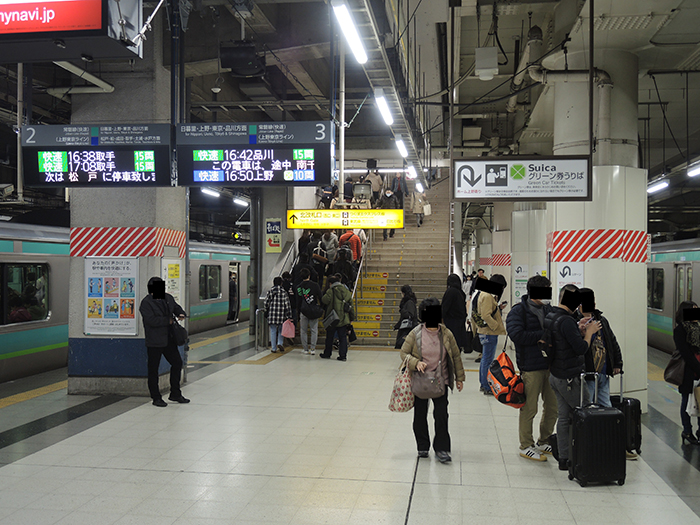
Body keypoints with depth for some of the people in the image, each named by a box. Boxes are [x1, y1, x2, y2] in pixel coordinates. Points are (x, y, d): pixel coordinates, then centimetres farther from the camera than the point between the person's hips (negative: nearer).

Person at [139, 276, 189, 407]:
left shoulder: (168, 298, 8)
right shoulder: (146, 303, -13)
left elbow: (176, 307, 25)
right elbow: (151, 320, -23)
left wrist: (181, 314, 3)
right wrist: (168, 320, -15)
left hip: (169, 339, 7)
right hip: (154, 342, -7)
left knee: (177, 363, 11)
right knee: (153, 369, 3)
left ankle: (175, 394, 24)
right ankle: (156, 397, 15)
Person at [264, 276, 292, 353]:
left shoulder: (270, 291, 2)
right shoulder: (284, 292, 0)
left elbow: (266, 303, 2)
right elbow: (287, 305, -2)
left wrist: (266, 311, 19)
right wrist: (289, 316, 1)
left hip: (272, 314, 0)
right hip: (281, 314, 0)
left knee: (273, 331, 6)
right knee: (281, 330, 19)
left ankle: (274, 348, 7)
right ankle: (280, 343, 3)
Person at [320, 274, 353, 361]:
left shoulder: (331, 291, -12)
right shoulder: (346, 290, 4)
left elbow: (324, 300, -18)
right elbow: (350, 300, 11)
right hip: (344, 319, 3)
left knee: (329, 337, 11)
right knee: (343, 337, 6)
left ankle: (327, 354, 22)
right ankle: (343, 355, 1)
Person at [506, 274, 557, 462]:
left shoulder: (548, 309, 12)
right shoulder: (518, 311, -9)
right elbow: (517, 335, -21)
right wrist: (544, 334, -17)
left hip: (550, 365, 7)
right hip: (530, 367, -7)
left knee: (552, 406, 13)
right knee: (529, 408, 1)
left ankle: (544, 442, 31)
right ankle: (526, 446, 16)